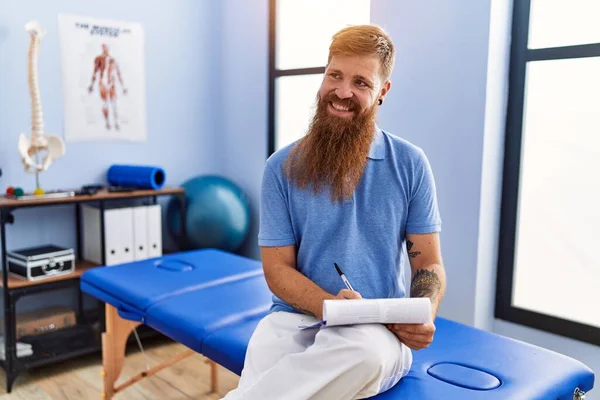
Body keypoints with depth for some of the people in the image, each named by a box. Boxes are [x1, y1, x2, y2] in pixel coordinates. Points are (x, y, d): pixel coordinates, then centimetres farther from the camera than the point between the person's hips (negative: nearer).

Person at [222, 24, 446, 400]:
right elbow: (278, 269, 0)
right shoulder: (283, 167, 1)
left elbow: (428, 263, 6)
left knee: (363, 353, -36)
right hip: (295, 318, -1)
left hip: (377, 327, 2)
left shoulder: (409, 164, 2)